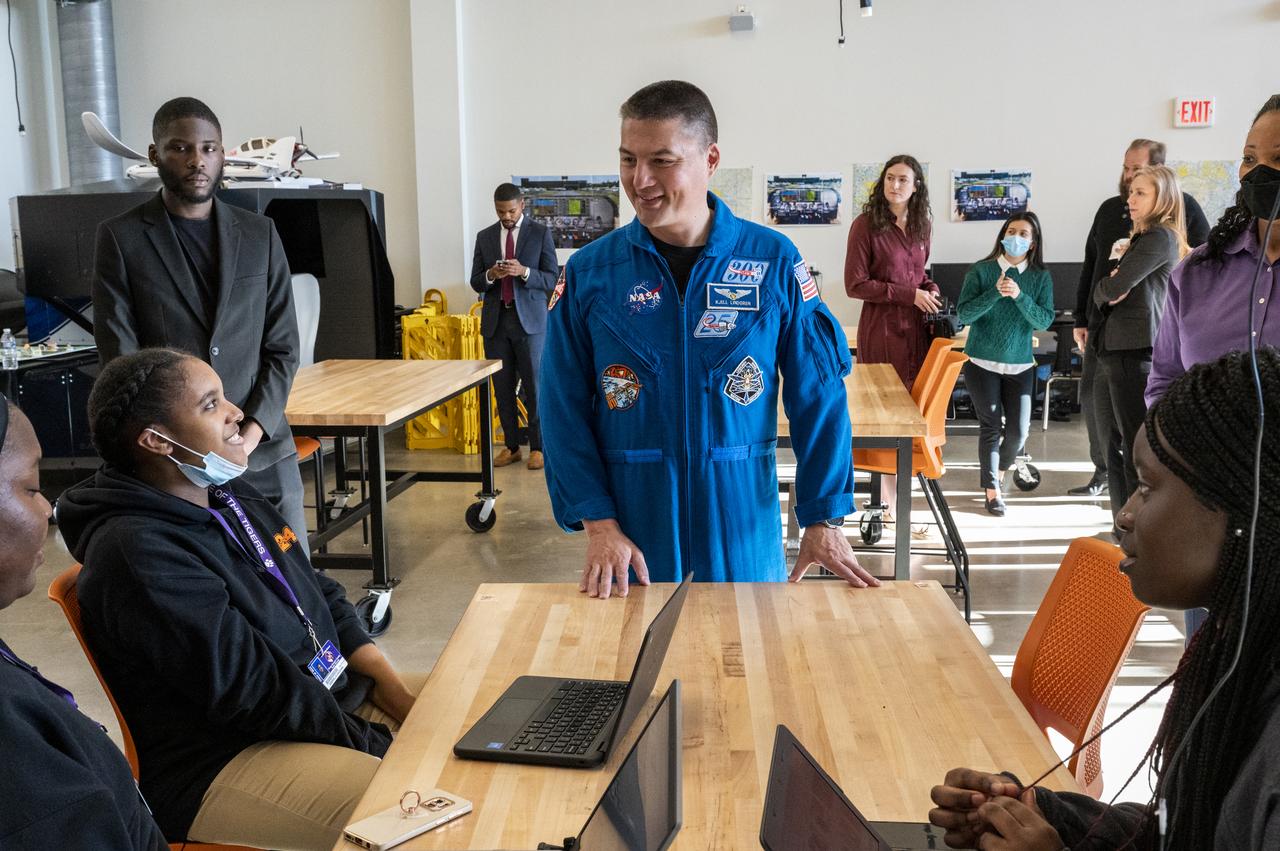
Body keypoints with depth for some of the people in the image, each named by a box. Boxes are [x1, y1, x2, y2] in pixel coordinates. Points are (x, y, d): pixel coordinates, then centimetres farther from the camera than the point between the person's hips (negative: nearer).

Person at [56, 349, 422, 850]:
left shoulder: (231, 498, 8)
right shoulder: (138, 552, -20)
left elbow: (325, 601, 13)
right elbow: (253, 690, -22)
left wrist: (396, 690, -1)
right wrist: (377, 743, -16)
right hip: (219, 769, -9)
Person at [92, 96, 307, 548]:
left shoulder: (260, 234, 8)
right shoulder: (120, 238, 1)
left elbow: (282, 349, 7)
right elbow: (119, 361, -3)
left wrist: (250, 435, -6)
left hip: (263, 453, 2)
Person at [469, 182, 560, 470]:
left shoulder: (540, 232, 2)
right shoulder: (485, 237, 11)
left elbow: (552, 279, -2)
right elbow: (475, 283, 11)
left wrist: (524, 271, -19)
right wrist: (491, 275, -11)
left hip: (529, 319, -3)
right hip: (495, 320, 3)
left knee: (533, 384, -2)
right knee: (502, 387, 7)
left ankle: (538, 447, 7)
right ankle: (511, 446, 17)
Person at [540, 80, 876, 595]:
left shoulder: (774, 262, -5)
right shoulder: (589, 273, -3)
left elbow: (818, 397, -3)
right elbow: (564, 411, -3)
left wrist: (823, 519, -7)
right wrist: (598, 523, -12)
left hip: (744, 538, 0)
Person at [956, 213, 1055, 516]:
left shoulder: (1041, 277, 0)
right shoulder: (981, 271, -5)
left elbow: (1044, 321, -9)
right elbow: (963, 314, -11)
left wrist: (1019, 295, -23)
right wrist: (995, 292, -23)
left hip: (1020, 365, 2)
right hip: (983, 362, -2)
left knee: (1019, 429, 2)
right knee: (991, 427, -1)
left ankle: (999, 471, 32)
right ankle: (992, 490, 11)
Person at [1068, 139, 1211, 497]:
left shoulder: (1181, 207, -2)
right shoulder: (1109, 209, 12)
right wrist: (1081, 318, 13)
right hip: (1102, 323, 5)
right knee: (1092, 398, 7)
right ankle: (1104, 472, 22)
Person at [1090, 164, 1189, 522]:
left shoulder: (1161, 237, -8)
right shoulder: (1140, 240, 22)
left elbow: (1113, 288, -17)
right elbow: (1101, 296, 19)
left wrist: (1110, 285, 5)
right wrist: (1108, 289, -3)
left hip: (1137, 355, -10)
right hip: (1113, 354, 10)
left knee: (1137, 451, -6)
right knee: (1114, 448, 13)